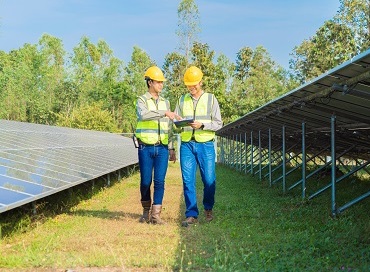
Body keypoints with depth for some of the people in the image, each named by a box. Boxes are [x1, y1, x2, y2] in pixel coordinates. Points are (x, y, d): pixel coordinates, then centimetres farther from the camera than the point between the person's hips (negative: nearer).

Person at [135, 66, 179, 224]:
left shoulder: (165, 102, 14)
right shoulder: (141, 100, 0)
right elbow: (143, 115, -24)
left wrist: (172, 149, 11)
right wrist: (164, 113, -32)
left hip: (162, 148, 3)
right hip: (146, 148, -3)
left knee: (159, 181, -5)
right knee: (145, 182, 3)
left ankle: (156, 215, -3)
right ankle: (146, 212, 20)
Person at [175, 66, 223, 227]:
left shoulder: (211, 99, 5)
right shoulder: (182, 100, 13)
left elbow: (218, 123, 0)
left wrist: (201, 125, -16)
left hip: (205, 145, -2)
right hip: (187, 145, 2)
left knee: (209, 180, 0)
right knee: (188, 180, -3)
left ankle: (208, 208, 24)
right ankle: (191, 214, 2)